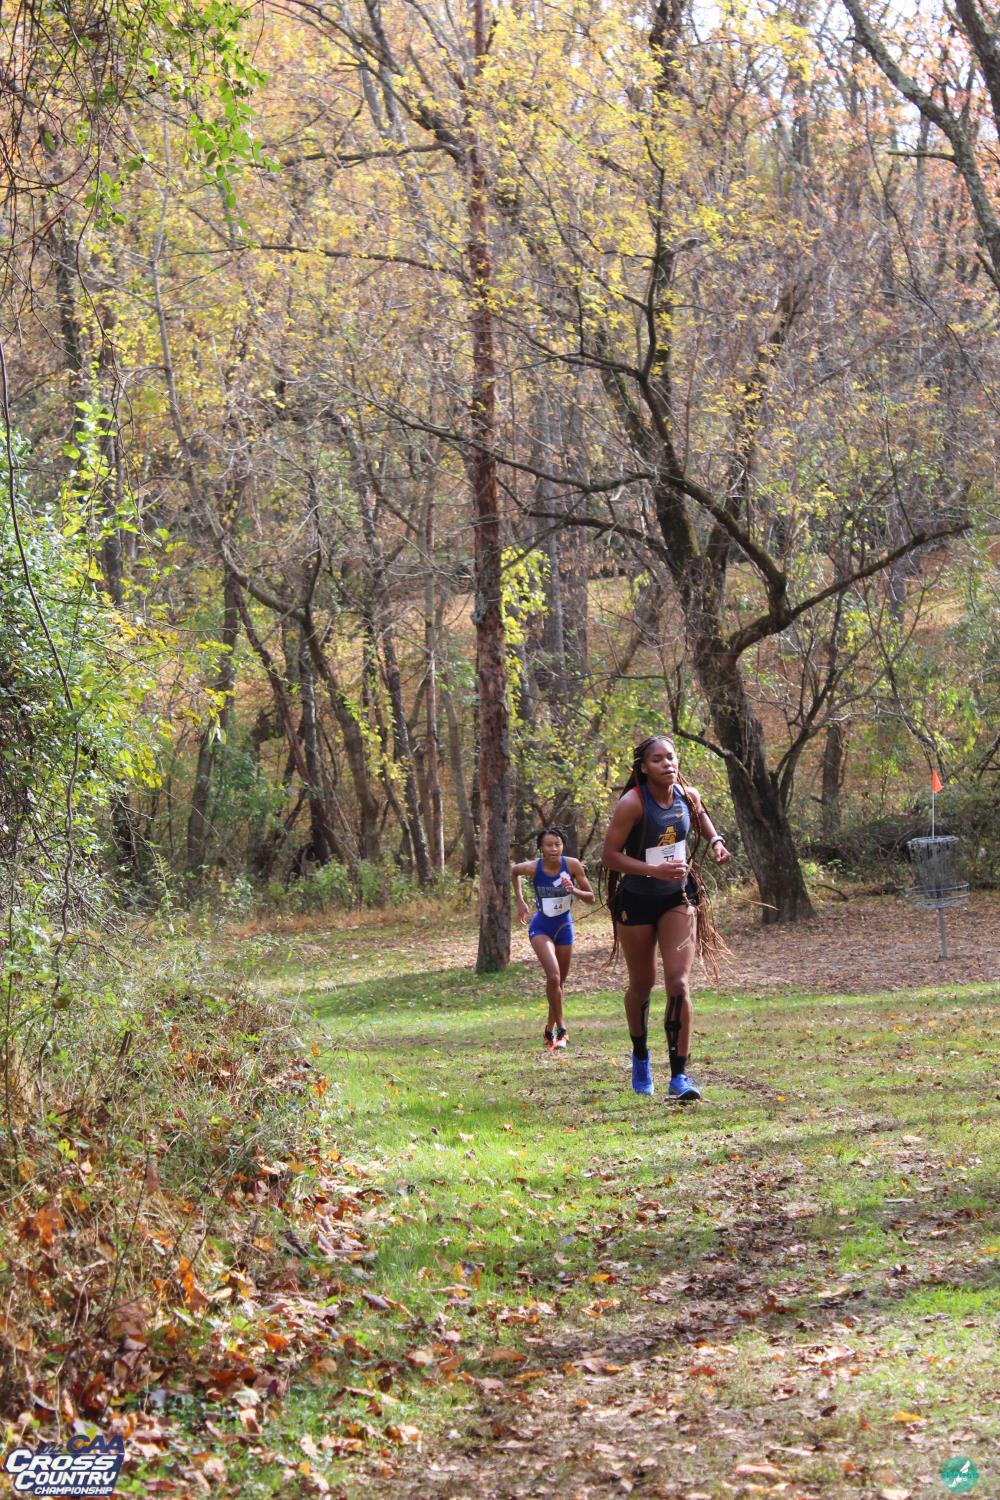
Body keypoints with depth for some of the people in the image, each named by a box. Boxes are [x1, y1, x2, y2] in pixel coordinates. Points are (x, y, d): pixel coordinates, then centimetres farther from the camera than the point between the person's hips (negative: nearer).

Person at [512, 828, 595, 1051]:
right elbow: (514, 872, 7)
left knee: (559, 982, 13)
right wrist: (520, 901, 4)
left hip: (564, 927, 3)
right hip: (541, 928, -3)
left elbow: (590, 897, -7)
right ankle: (561, 1028, -10)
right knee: (553, 976, -21)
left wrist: (574, 890, -26)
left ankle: (551, 1029, 30)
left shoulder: (572, 865, -16)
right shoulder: (533, 867, -18)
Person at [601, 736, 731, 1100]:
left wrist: (715, 841, 0)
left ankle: (679, 1076, -10)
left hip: (678, 898, 3)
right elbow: (610, 854, -23)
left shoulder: (688, 796, -6)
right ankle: (640, 1057, 40)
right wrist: (655, 870, -33)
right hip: (636, 901, -2)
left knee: (679, 982, -12)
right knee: (641, 986, 12)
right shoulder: (633, 803, -22)